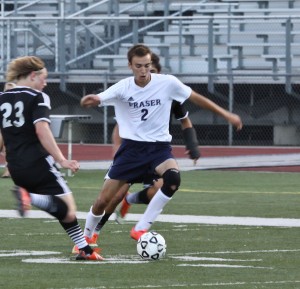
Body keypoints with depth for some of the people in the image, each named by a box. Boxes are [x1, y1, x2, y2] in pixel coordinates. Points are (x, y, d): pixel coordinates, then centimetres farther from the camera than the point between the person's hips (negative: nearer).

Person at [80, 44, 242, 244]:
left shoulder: (167, 83, -8)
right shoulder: (123, 88, -9)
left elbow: (196, 98, 5)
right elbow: (98, 100, -23)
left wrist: (226, 114, 6)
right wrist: (91, 100, -48)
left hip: (159, 147, 0)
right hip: (131, 147, 0)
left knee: (173, 177, -34)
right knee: (103, 200, -1)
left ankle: (141, 229, -24)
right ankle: (86, 240, 27)